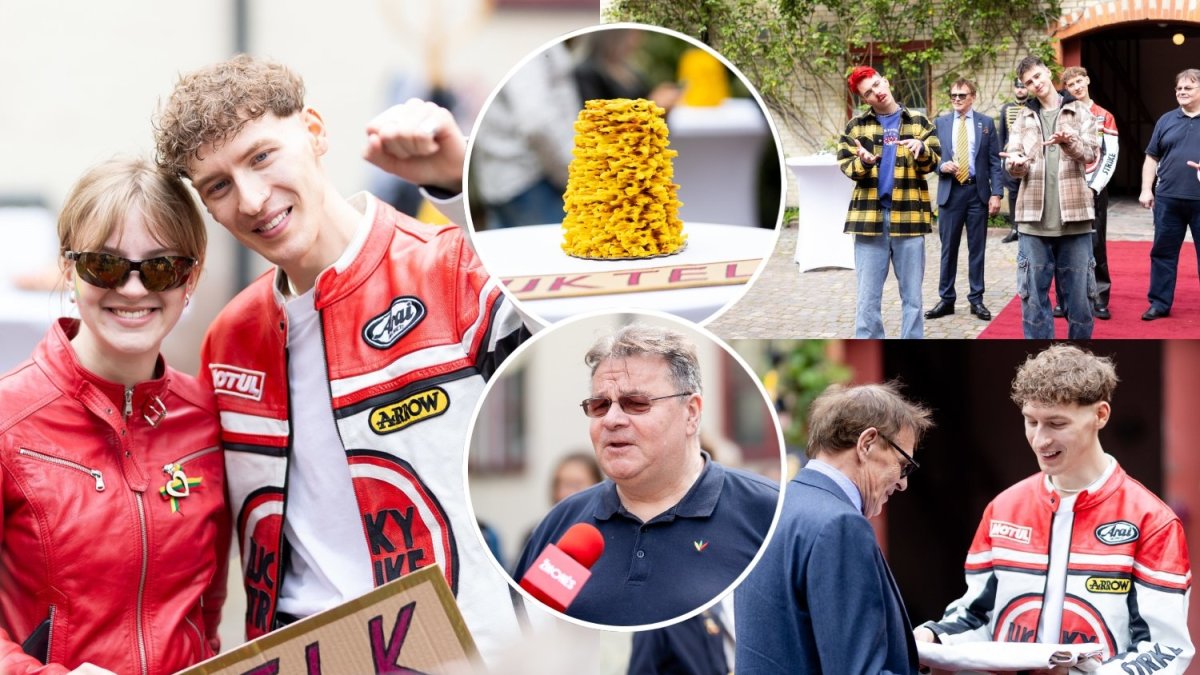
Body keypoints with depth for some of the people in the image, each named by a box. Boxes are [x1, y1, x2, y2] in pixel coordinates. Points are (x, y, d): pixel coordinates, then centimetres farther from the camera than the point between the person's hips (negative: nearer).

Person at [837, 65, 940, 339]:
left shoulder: (918, 122, 7)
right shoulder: (857, 126, 8)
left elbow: (934, 161, 0)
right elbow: (845, 164, 3)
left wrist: (921, 149, -22)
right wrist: (864, 163, -19)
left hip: (908, 215, 0)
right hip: (870, 214, 0)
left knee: (912, 295, 4)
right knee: (868, 295, 2)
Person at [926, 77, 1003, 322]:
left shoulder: (986, 123, 5)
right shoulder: (940, 123, 8)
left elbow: (994, 162, 2)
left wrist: (996, 193, -6)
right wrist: (941, 166, -13)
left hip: (978, 191, -1)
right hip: (950, 191, 1)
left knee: (977, 247, 3)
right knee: (948, 247, 3)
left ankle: (976, 299, 10)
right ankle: (946, 299, 10)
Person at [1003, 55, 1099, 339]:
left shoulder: (1079, 112, 6)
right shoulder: (1024, 118, 13)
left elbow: (1090, 153, -7)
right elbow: (1012, 161, 5)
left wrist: (1069, 142, -28)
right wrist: (1016, 163, -20)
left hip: (1073, 215, -2)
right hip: (1034, 216, 2)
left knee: (1079, 292, 2)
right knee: (1034, 294, 1)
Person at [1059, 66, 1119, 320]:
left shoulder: (1104, 118, 5)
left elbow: (1111, 156, 0)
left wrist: (1094, 187, -9)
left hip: (1094, 191, -1)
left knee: (1096, 245, -3)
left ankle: (1100, 299, 1)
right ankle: (1064, 298, 6)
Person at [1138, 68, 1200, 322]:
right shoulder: (1166, 121, 11)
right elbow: (1152, 157, 14)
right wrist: (1146, 189, 6)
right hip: (1168, 198, 3)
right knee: (1163, 252, 6)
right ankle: (1159, 303, 14)